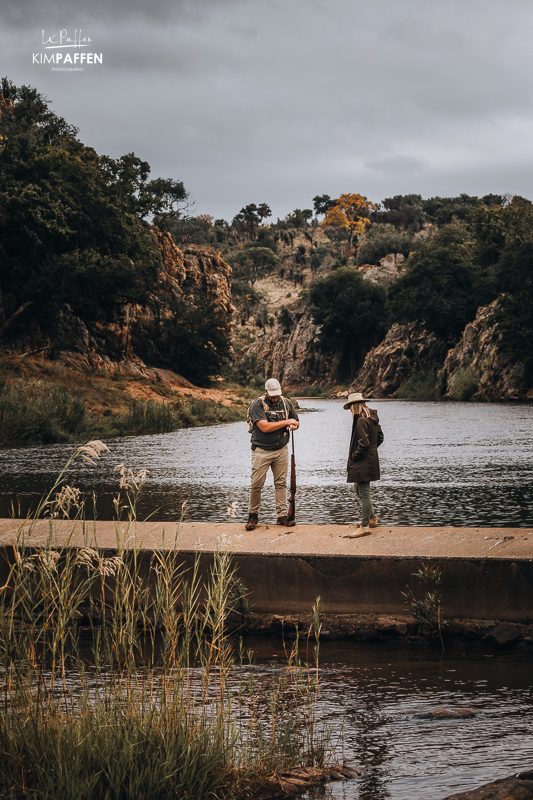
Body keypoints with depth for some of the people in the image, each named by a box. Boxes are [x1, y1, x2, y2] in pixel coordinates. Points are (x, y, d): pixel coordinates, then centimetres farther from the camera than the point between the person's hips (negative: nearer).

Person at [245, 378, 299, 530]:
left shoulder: (286, 403, 6)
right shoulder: (258, 404, -11)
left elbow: (296, 421, 19)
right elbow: (265, 427, -21)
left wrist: (294, 425, -7)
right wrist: (286, 422, -13)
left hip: (281, 449, 4)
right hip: (262, 451, -4)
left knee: (281, 483, 5)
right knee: (257, 484, -4)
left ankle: (282, 515, 10)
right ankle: (253, 515, 10)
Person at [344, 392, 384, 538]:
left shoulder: (361, 421, -20)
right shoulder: (373, 418, 10)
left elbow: (363, 443, -24)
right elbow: (380, 437, 19)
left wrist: (354, 457, -12)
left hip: (363, 463, -10)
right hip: (371, 459, 10)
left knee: (364, 493, -3)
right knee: (359, 489, 22)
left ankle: (365, 527, 3)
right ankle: (372, 519, 31)